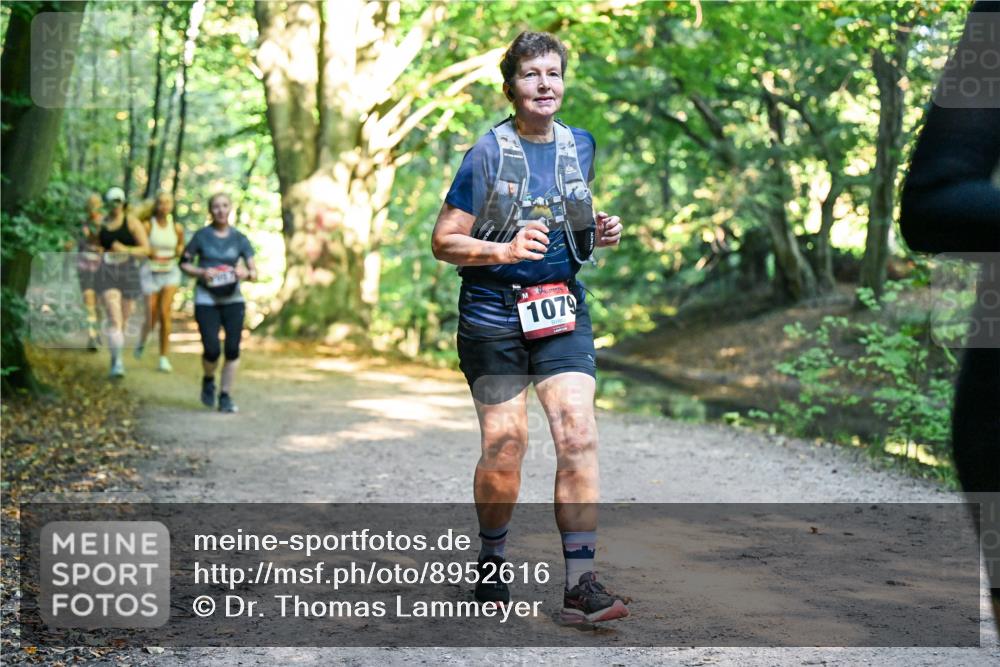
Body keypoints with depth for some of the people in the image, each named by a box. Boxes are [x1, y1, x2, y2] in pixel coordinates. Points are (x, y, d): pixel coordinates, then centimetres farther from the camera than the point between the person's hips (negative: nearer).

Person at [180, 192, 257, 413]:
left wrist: (246, 273, -21)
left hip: (233, 300, 2)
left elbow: (254, 272, 2)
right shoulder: (202, 236, 0)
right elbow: (184, 263, 6)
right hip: (206, 301, -2)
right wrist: (201, 272, -12)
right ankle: (208, 381, 24)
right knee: (211, 350, -9)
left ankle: (226, 396, 8)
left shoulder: (239, 238, 4)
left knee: (233, 349, -7)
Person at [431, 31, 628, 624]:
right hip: (494, 314, -3)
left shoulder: (581, 146, 8)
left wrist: (600, 232, 3)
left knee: (578, 435, -11)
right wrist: (505, 250, -22)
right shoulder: (488, 153, -6)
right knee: (505, 445, 0)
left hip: (563, 308, 3)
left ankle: (581, 585, -9)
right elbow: (444, 241, -6)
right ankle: (492, 561, 25)